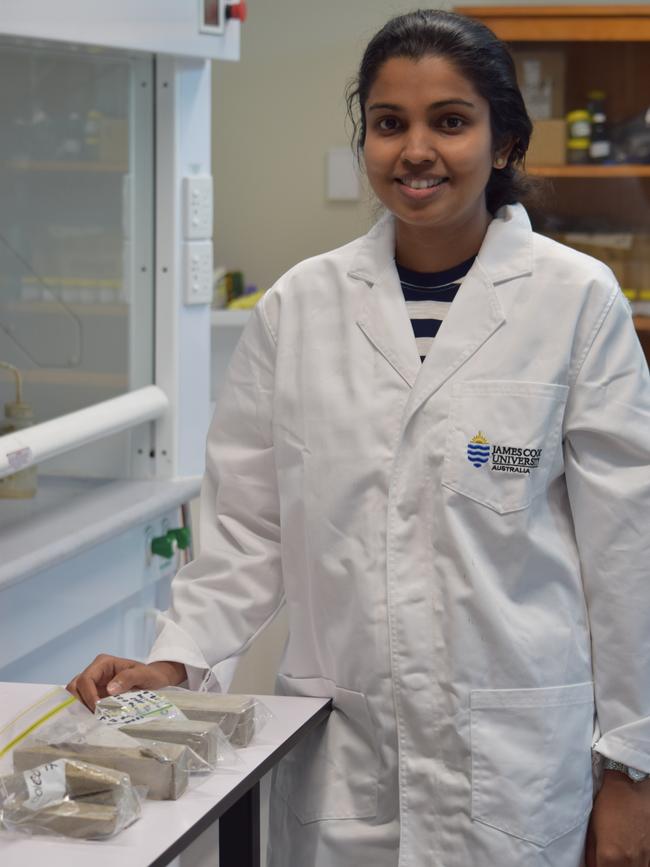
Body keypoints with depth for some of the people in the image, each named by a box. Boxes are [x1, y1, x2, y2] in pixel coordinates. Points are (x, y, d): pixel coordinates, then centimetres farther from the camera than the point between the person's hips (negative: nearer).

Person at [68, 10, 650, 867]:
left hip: (514, 756, -2)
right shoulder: (300, 305, 3)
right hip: (340, 747, 2)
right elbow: (247, 524, 8)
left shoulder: (577, 299, -4)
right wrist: (175, 659, -5)